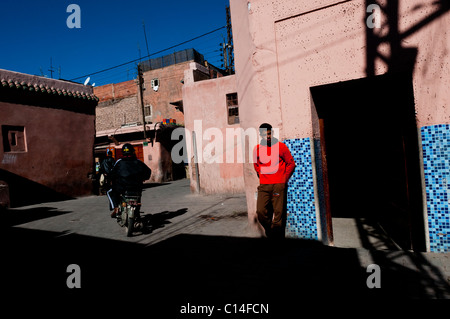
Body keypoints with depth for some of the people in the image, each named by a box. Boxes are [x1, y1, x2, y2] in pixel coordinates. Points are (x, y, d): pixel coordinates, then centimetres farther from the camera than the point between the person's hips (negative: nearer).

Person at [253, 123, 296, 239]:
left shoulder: (281, 146, 0)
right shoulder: (257, 149, 7)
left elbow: (291, 163, 7)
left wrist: (284, 179, 4)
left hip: (279, 185, -2)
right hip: (263, 186, 2)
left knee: (278, 213, -4)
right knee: (261, 212, -6)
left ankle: (277, 235, 11)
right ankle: (270, 233, 18)